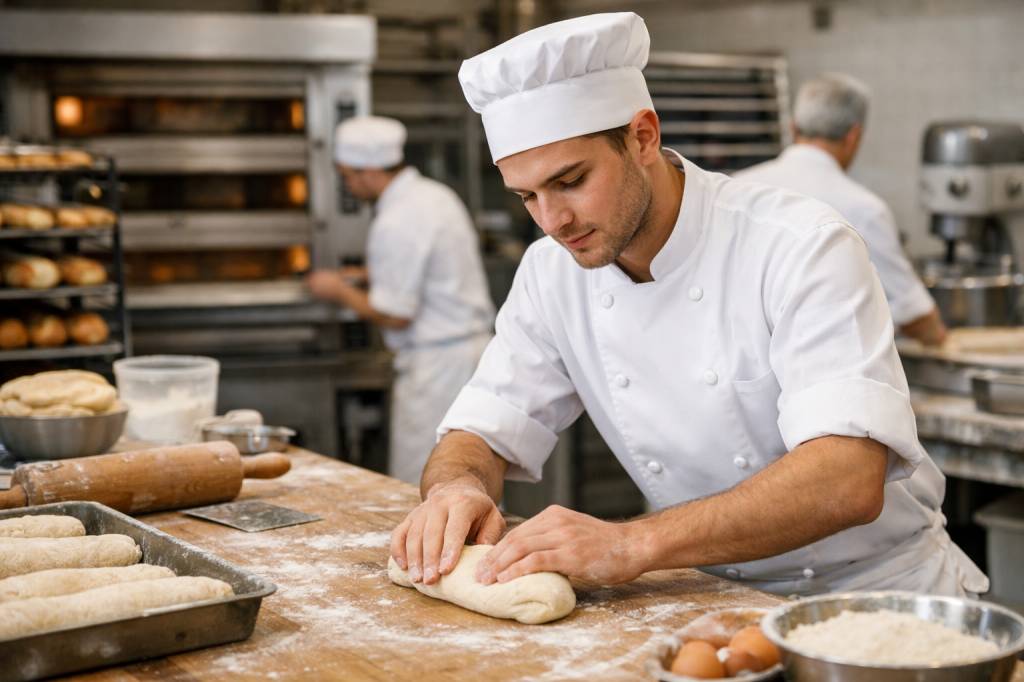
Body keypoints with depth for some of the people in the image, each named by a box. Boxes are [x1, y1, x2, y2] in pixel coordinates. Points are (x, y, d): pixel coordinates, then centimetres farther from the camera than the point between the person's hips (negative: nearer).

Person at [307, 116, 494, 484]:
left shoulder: (395, 225, -19)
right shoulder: (436, 194, 9)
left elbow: (394, 315, -18)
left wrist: (340, 291, -3)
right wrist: (370, 274, 20)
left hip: (436, 363, -10)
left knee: (416, 492, -3)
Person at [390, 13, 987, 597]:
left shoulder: (803, 246, -21)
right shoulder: (552, 273, -2)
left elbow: (850, 481, -31)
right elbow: (480, 433, 2)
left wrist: (634, 545, -40)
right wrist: (457, 488, -22)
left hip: (879, 597, -3)